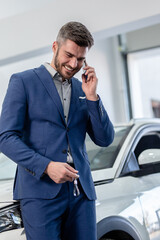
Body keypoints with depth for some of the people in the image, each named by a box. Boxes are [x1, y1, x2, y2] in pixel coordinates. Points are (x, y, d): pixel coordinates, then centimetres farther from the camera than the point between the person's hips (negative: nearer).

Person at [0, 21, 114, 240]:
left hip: (81, 192, 5)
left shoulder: (82, 90, 16)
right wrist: (46, 166, -18)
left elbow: (105, 139, 10)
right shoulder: (23, 82, 2)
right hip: (41, 191, -4)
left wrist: (92, 97, -2)